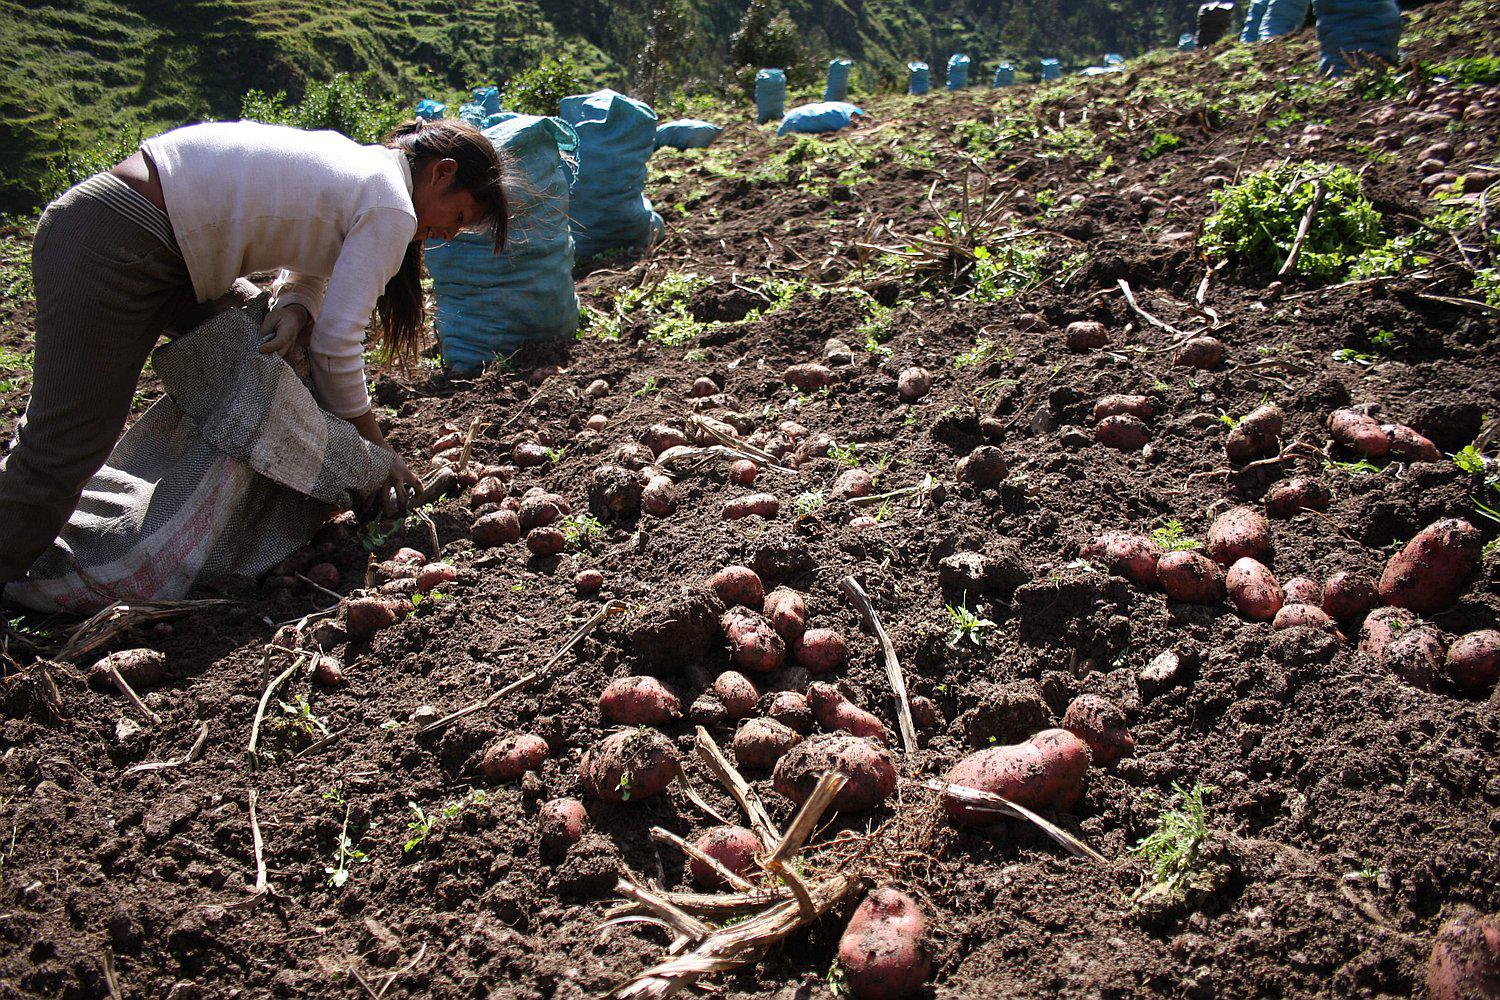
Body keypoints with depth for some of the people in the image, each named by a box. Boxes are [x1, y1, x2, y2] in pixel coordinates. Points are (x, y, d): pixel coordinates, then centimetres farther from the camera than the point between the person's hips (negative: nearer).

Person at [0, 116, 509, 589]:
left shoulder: (358, 164, 15)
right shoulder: (391, 211, -11)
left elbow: (309, 268, 19)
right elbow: (336, 344, -12)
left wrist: (295, 308, -6)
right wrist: (377, 453, 0)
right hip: (111, 253, -10)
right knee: (61, 455, -6)